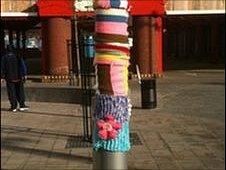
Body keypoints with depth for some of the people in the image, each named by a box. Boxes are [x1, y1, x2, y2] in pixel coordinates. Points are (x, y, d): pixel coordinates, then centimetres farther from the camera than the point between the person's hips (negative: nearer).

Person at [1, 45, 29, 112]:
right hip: (18, 77, 1)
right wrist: (24, 75, -5)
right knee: (20, 91, 9)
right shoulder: (18, 57, -1)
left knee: (11, 93, 5)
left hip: (9, 78, -1)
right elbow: (23, 66, -6)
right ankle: (22, 105, 8)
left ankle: (14, 107, 6)